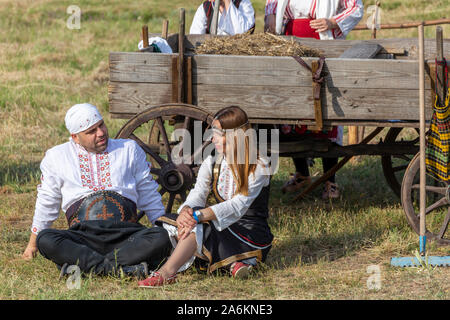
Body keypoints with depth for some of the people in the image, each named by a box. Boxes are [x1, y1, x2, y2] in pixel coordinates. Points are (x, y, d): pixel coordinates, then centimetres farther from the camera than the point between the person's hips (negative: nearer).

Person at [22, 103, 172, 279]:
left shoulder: (129, 149, 20)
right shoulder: (57, 156, 18)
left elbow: (149, 195, 24)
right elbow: (46, 203, 24)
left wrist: (164, 226, 18)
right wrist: (32, 244, 24)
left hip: (126, 233, 0)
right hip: (83, 235, 0)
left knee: (161, 238, -32)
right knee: (45, 240, -33)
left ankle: (83, 264, -38)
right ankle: (120, 267, -41)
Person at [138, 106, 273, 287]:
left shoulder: (258, 168, -11)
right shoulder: (211, 164, 10)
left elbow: (238, 206, -24)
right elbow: (197, 194, -4)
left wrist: (198, 215, -36)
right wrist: (185, 211, -30)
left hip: (252, 234, -7)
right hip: (223, 228, 7)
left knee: (197, 226, -30)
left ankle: (166, 273, -44)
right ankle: (231, 261, -25)